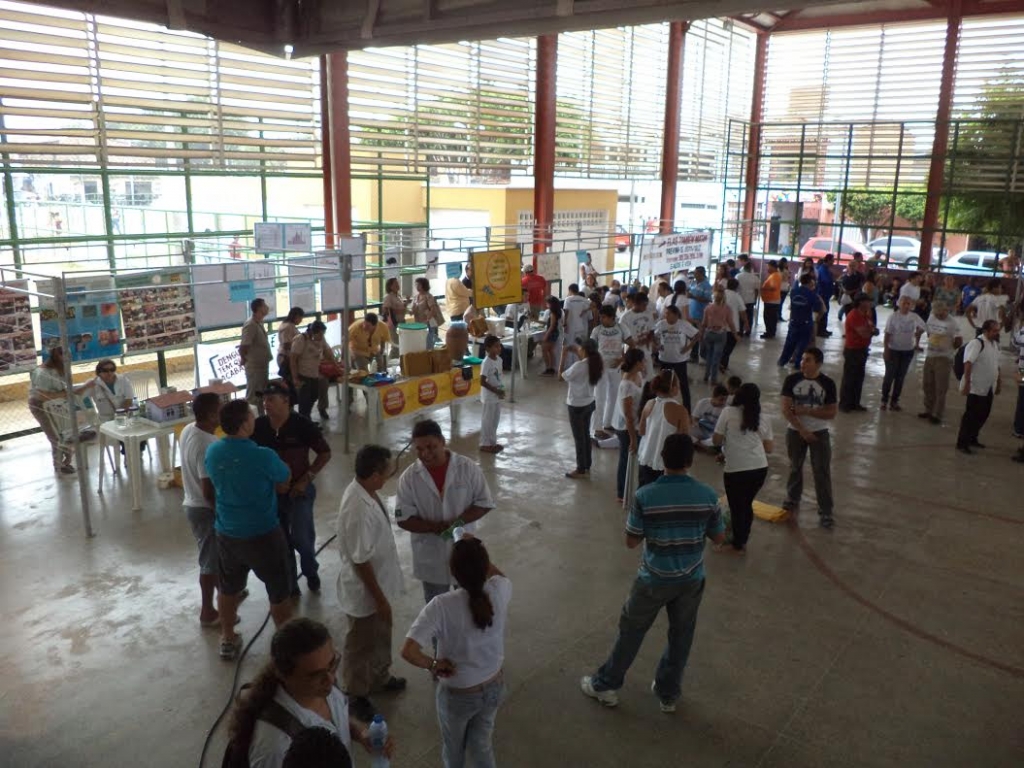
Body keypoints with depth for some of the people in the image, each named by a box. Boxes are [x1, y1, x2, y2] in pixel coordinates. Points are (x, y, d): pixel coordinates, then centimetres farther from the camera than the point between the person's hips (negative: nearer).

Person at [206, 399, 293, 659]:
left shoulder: (212, 452, -7)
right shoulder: (263, 456, -24)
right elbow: (286, 478, -4)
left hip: (226, 533, 6)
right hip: (263, 534, -5)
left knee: (228, 588, 24)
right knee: (279, 592, 12)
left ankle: (228, 640, 39)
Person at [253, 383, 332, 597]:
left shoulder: (302, 424, -15)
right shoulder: (258, 426, -8)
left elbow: (325, 453, -6)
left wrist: (306, 479, -11)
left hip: (299, 490, -3)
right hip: (270, 491, 3)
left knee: (301, 538, -4)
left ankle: (311, 571, 28)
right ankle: (290, 586, 27)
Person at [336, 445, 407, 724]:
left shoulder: (364, 490, -5)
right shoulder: (359, 510, -36)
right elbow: (360, 561, -28)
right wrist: (379, 598, -18)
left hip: (379, 583, 9)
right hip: (364, 591, -9)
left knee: (381, 637, 28)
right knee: (361, 645, 14)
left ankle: (380, 677, 50)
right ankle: (355, 695, 36)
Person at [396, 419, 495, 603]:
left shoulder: (468, 468, -15)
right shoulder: (409, 477, -14)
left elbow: (484, 503, -8)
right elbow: (403, 519, -12)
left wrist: (458, 522, -24)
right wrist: (438, 527, -25)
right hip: (431, 555, 0)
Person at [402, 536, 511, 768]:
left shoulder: (442, 606, -31)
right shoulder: (500, 591, -21)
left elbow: (408, 651, -36)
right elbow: (498, 574, 5)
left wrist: (433, 664, -19)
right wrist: (479, 553, 4)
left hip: (457, 696, -3)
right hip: (494, 688, 3)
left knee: (454, 746, 29)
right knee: (481, 745, 29)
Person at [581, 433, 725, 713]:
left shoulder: (645, 496, -20)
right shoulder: (708, 495, -13)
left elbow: (631, 541, -12)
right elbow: (719, 537, -1)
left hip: (654, 580, -2)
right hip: (691, 580, 2)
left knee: (631, 632, 17)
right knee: (681, 637, 21)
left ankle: (605, 685, 33)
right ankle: (668, 694, 37)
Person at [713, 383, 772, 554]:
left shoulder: (728, 412, -2)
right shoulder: (764, 419, 9)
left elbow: (716, 441, -1)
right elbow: (768, 449, 11)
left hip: (735, 469, -4)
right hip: (760, 468, 4)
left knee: (737, 507, 11)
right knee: (747, 504, 21)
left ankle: (738, 544, 24)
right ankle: (742, 540, 32)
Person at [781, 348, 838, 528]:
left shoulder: (827, 384, -10)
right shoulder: (792, 380, -10)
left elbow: (831, 413, -9)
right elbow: (786, 410, -11)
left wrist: (806, 411, -18)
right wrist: (802, 430, -16)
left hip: (819, 433, -1)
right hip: (795, 431, 1)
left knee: (822, 472, -2)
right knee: (795, 467, 17)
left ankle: (826, 511, 6)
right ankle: (792, 500, 37)